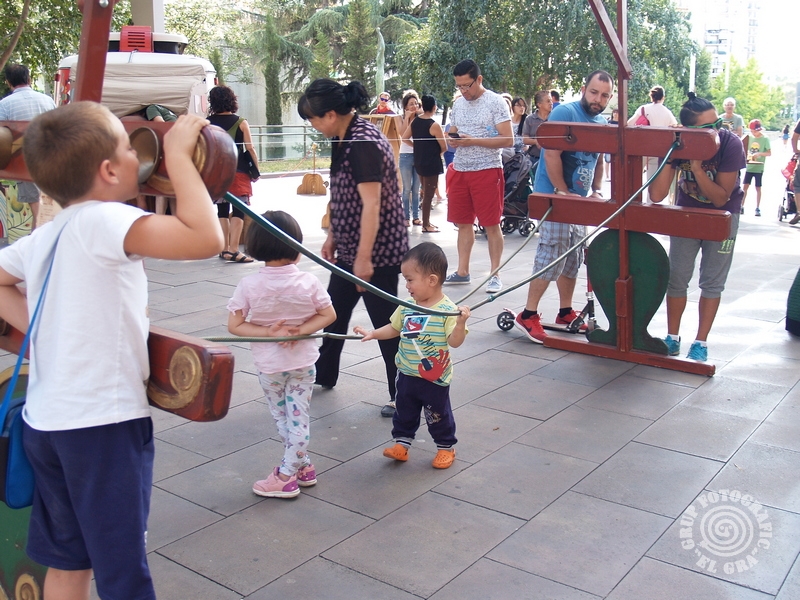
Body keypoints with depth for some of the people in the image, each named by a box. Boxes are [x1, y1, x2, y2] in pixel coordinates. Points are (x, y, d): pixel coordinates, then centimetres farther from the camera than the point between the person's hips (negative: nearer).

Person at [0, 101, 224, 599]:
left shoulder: (43, 237, 8)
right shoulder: (104, 221, -17)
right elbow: (206, 238, -27)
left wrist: (40, 328, 12)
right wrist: (177, 155, -16)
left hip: (46, 422, 9)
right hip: (102, 426, -8)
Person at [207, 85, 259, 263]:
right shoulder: (241, 123, -5)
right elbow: (250, 149, -5)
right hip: (238, 172, -3)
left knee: (222, 211, 12)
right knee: (239, 210, -3)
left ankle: (224, 249, 16)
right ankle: (233, 249, -13)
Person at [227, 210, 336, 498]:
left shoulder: (249, 285, -15)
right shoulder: (308, 282, -12)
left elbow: (234, 325, -13)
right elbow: (329, 315, -4)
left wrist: (269, 332, -14)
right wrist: (300, 331, -11)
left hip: (269, 365, -1)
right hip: (303, 362, 1)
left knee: (282, 418, 15)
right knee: (298, 418, 12)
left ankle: (294, 472, 24)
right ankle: (297, 469, 23)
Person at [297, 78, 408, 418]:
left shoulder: (364, 143, -21)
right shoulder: (344, 139, 8)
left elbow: (371, 204, -25)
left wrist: (364, 257, -25)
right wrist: (332, 236, 18)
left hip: (377, 252, -10)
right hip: (348, 249, 10)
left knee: (385, 323, 1)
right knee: (335, 312, 20)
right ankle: (324, 375, 39)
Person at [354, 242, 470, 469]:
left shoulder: (447, 310, -20)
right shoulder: (406, 306, -2)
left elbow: (455, 341, -24)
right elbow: (394, 329, 11)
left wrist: (461, 322, -39)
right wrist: (372, 334, 1)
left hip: (435, 379, -5)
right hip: (407, 374, 5)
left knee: (438, 415, 12)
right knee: (404, 412, 19)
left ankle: (446, 447, 31)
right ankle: (401, 442, 36)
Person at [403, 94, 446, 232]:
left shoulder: (415, 121, 3)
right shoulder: (434, 125, -17)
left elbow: (404, 138, 10)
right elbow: (444, 147, -14)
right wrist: (436, 152, 6)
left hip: (418, 161, 8)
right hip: (432, 163, -8)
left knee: (425, 193, 19)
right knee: (428, 195, 0)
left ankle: (426, 222, 26)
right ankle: (426, 225, 5)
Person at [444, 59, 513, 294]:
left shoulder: (496, 102, -7)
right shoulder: (458, 104, 12)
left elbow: (508, 140, -12)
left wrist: (473, 141, -19)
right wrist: (453, 140, -5)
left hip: (487, 170, -6)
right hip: (460, 170, 6)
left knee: (492, 224, -1)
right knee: (463, 222, 10)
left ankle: (495, 275, 6)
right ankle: (462, 271, 19)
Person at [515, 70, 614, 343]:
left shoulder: (602, 123, 12)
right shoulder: (565, 113, -12)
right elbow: (551, 155, -20)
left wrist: (596, 190, 6)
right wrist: (563, 192, -21)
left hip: (578, 198, 8)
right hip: (554, 196, -8)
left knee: (573, 258, 12)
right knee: (552, 255, -11)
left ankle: (565, 313, 23)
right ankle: (528, 315, -4)